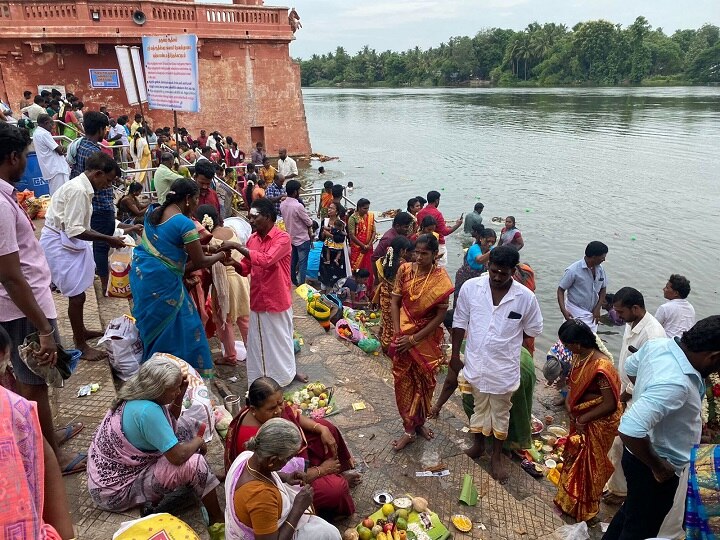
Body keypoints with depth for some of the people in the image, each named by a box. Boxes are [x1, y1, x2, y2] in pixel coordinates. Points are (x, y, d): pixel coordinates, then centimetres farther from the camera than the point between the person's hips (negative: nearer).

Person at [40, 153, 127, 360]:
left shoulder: (82, 187, 8)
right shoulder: (78, 190, -23)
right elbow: (75, 231, -26)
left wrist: (107, 238, 8)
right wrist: (107, 239, -18)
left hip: (66, 242, 10)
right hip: (60, 244, -10)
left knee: (78, 291, 20)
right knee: (77, 294, -3)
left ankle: (81, 331, 37)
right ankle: (81, 346, 9)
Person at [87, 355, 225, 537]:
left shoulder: (135, 396, -5)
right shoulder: (147, 411, -32)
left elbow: (170, 423, 11)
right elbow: (178, 456, -31)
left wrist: (179, 395, -6)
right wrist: (199, 441, -11)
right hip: (116, 490, -9)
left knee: (188, 425, 6)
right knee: (194, 463, -23)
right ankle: (218, 520, 0)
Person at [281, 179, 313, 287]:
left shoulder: (282, 204, -4)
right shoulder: (298, 206, -27)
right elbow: (309, 223, -17)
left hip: (291, 237, 7)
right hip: (302, 239, -7)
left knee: (292, 262, 19)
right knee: (302, 264, 3)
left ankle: (293, 282, 33)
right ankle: (301, 285, 9)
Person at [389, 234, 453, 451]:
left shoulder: (441, 279, -13)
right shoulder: (405, 270, -6)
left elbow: (440, 315, -13)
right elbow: (395, 302, -1)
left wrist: (414, 339, -14)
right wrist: (397, 333, -11)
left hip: (427, 338, -1)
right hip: (404, 334, 2)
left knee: (424, 382, 14)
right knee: (403, 382, 6)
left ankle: (420, 422, 36)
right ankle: (409, 429, 21)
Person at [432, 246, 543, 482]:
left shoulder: (525, 297, -17)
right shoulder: (470, 287, -13)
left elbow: (533, 330, 0)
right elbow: (460, 322, -2)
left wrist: (507, 344, 7)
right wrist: (455, 355, 1)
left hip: (504, 367, -1)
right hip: (476, 362, 1)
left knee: (500, 413, 18)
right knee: (480, 407, 22)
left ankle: (497, 457, 39)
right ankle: (478, 445, 46)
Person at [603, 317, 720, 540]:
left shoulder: (658, 344, -12)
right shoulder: (675, 383, -38)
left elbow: (631, 367, 10)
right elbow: (630, 429, -43)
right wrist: (658, 467, -26)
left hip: (643, 452, 8)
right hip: (651, 464, -8)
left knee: (632, 510, 30)